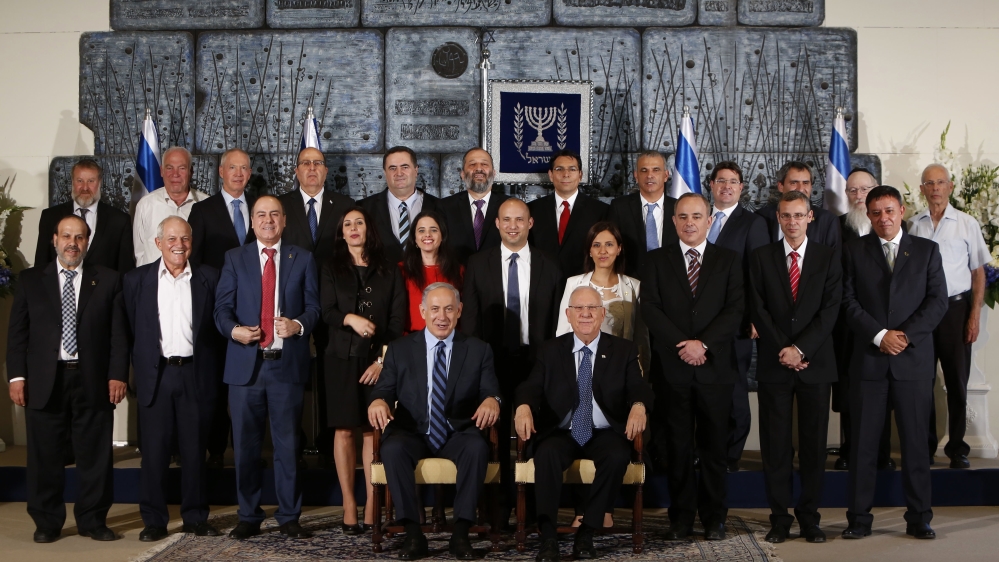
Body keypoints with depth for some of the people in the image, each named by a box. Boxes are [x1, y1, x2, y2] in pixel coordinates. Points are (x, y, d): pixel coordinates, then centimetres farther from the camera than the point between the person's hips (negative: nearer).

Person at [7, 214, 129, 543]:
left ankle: (93, 521, 16)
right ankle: (47, 523, 18)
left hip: (93, 381, 0)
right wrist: (16, 375, -3)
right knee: (45, 457, 5)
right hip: (44, 381, 0)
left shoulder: (108, 281, 7)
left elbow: (119, 333, 4)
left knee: (95, 456, 4)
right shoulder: (30, 280, 10)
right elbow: (17, 331, 6)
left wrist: (118, 374, -5)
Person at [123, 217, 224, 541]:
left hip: (196, 374, 0)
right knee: (154, 451, 3)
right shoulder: (137, 280, 7)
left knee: (195, 450, 6)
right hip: (156, 375, 0)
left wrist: (215, 373, -1)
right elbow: (130, 330, 5)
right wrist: (139, 369, -1)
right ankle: (154, 521, 12)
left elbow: (218, 327, 5)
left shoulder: (208, 278, 6)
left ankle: (196, 518, 16)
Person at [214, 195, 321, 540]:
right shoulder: (234, 258, 10)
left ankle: (289, 518, 13)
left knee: (287, 445, 4)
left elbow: (314, 306, 5)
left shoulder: (302, 259, 10)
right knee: (246, 446, 6)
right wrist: (234, 330, -14)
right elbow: (222, 308, 6)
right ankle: (248, 518, 17)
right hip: (245, 364, 1)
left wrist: (298, 325, -15)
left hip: (287, 364, 0)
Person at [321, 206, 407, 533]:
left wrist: (382, 359, -6)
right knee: (344, 430, -2)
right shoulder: (332, 269, 12)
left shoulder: (389, 272, 10)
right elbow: (327, 312, 2)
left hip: (378, 360, 0)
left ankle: (372, 506, 1)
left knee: (373, 431, -3)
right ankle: (349, 505, 2)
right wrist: (350, 318, -20)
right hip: (343, 358, 0)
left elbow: (397, 319, 4)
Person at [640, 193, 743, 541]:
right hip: (672, 368, 0)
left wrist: (703, 343, -13)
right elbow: (650, 309, -1)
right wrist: (682, 344, -12)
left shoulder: (727, 260, 9)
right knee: (678, 446, 5)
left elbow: (734, 310, -1)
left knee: (714, 446, 5)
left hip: (715, 366, 0)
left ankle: (714, 517, 16)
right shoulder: (657, 260, 9)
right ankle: (680, 517, 13)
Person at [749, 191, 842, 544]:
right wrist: (782, 349, -9)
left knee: (814, 442, 4)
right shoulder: (762, 257, 7)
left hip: (816, 362, 0)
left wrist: (801, 349, -12)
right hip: (774, 363, 0)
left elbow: (829, 310, -3)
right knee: (775, 444, 1)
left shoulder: (827, 258, 6)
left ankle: (809, 515, 13)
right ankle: (780, 517, 9)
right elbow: (758, 309, 0)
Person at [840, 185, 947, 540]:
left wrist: (905, 335, -10)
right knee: (863, 442, 2)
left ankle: (919, 518, 13)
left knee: (915, 442, 4)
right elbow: (849, 302, 1)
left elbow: (938, 300, 2)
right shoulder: (854, 251, 9)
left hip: (914, 359, 0)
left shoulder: (926, 250, 10)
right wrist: (879, 335, -11)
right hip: (868, 360, 0)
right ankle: (859, 518, 8)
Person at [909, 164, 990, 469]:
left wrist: (975, 315, -5)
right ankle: (925, 446, 19)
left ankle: (957, 447, 18)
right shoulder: (912, 225, 3)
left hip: (955, 307, -1)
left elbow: (978, 272, 2)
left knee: (957, 380, 6)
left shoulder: (968, 224, 0)